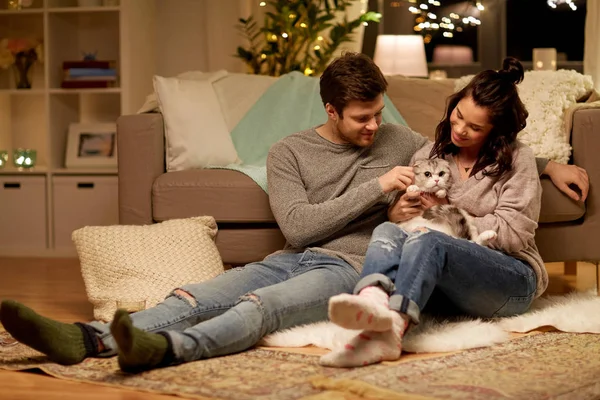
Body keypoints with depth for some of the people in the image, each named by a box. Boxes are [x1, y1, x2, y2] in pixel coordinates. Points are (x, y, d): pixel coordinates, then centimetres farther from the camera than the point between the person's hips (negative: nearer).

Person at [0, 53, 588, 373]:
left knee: (263, 305, -35)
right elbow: (298, 225, -4)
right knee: (199, 295, -25)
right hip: (292, 258, 2)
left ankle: (166, 347, -62)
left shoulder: (398, 142, 16)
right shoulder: (288, 152, 10)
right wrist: (375, 189, -8)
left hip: (351, 267, -2)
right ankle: (88, 338, -46)